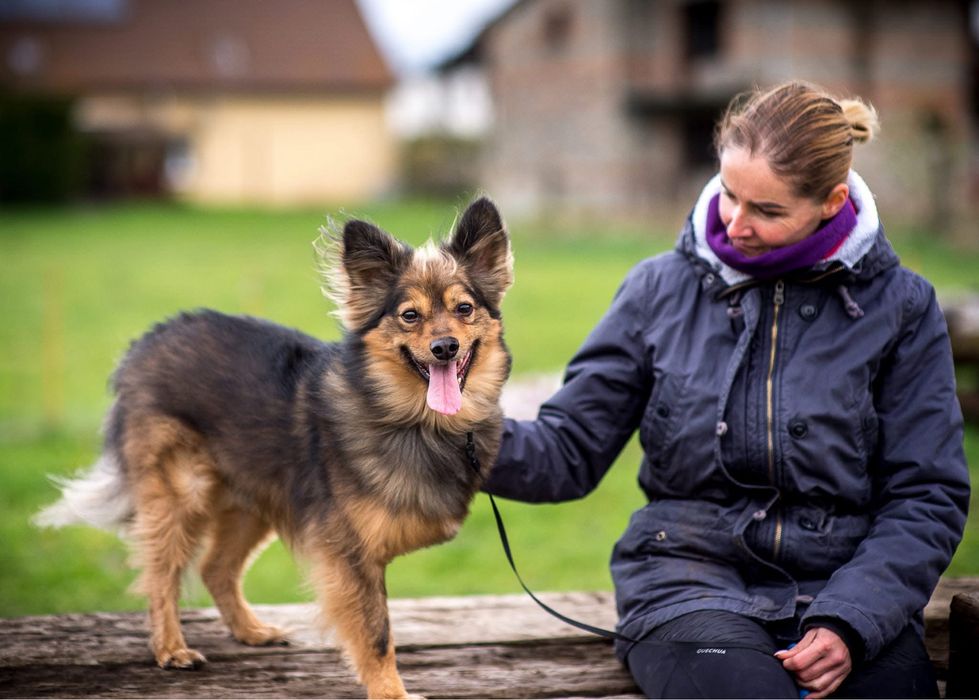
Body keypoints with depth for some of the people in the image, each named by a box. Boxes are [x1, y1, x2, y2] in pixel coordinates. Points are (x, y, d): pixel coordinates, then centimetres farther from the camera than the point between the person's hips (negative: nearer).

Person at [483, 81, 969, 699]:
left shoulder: (898, 305, 4)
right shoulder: (662, 290, 6)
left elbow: (927, 497, 3)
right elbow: (570, 449, 5)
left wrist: (848, 624, -11)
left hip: (849, 584, 1)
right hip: (694, 579, -1)